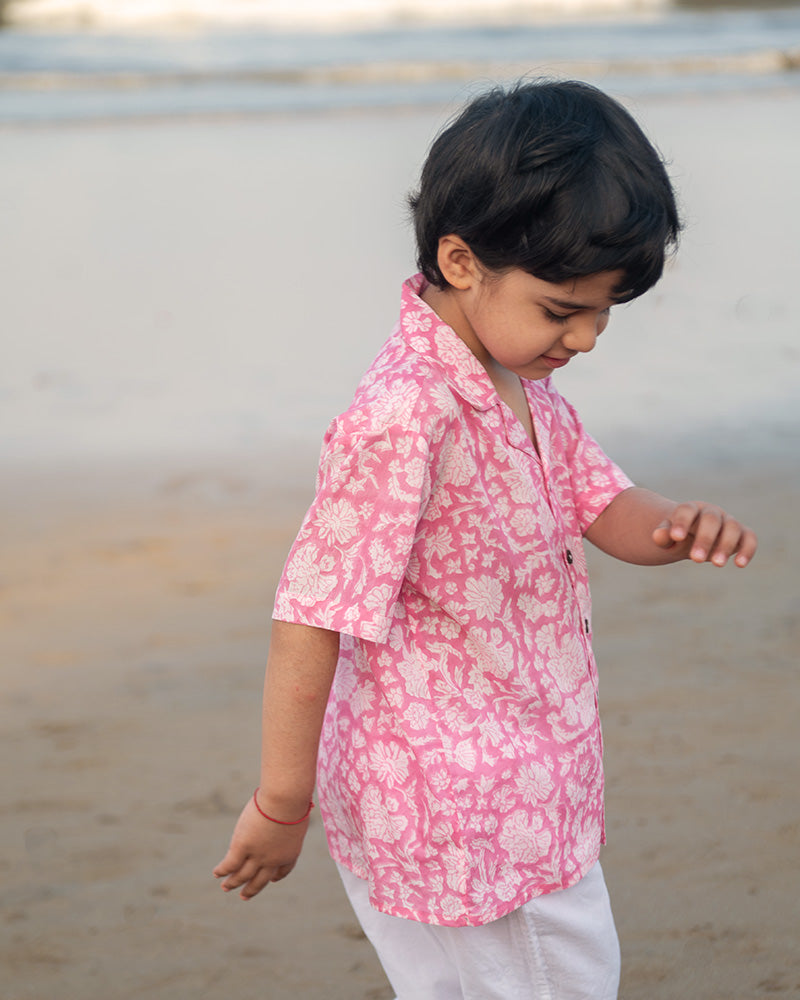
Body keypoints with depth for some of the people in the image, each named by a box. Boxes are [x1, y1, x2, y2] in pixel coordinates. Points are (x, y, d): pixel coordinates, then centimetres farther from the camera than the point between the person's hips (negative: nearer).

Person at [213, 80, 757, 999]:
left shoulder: (522, 384, 3)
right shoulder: (404, 415, -27)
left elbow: (600, 503, 10)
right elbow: (310, 622, -24)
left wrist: (673, 528, -14)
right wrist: (282, 805, -17)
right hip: (459, 817, -9)